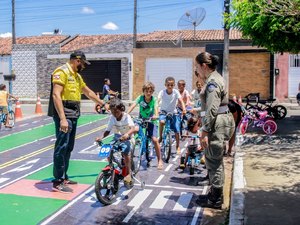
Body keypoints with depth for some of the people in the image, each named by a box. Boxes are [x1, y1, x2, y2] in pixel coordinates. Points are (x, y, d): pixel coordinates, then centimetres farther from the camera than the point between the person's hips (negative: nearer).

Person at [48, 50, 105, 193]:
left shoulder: (76, 75, 19)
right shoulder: (62, 72, -11)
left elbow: (88, 92, 32)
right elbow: (56, 95, -20)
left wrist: (102, 104, 38)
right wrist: (62, 118, -28)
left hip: (73, 116, 10)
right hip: (64, 115, -10)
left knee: (69, 148, 13)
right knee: (61, 147, -8)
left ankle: (63, 177, 23)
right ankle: (58, 182, -4)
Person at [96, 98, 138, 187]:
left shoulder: (126, 117, -19)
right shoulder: (112, 118, -8)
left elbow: (133, 128, -33)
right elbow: (108, 130, -9)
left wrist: (127, 134, -54)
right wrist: (101, 137, -28)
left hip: (127, 138, -4)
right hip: (117, 138, 4)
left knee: (126, 152, -28)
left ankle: (128, 174, -16)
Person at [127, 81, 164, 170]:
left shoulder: (154, 99, -9)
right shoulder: (140, 98, -8)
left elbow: (156, 108, -23)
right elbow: (133, 105, -20)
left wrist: (156, 115, -45)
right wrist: (126, 114, -35)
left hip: (151, 121, -2)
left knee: (154, 140, -15)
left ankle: (159, 160, 2)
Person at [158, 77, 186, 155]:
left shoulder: (176, 92, -13)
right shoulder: (162, 92, -14)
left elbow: (181, 101, -21)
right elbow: (157, 101, -25)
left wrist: (184, 109, -38)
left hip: (173, 113, 1)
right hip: (164, 112, -1)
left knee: (177, 131, -2)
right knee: (162, 121, -34)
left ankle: (178, 147, 19)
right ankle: (160, 137, -10)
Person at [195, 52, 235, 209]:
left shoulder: (212, 82, -17)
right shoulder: (214, 78, 16)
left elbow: (211, 110, -23)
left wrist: (204, 132, -22)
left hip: (217, 124, -11)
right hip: (221, 121, 11)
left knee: (213, 161, -2)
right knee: (215, 160, 18)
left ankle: (215, 200, 9)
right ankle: (215, 194, 31)